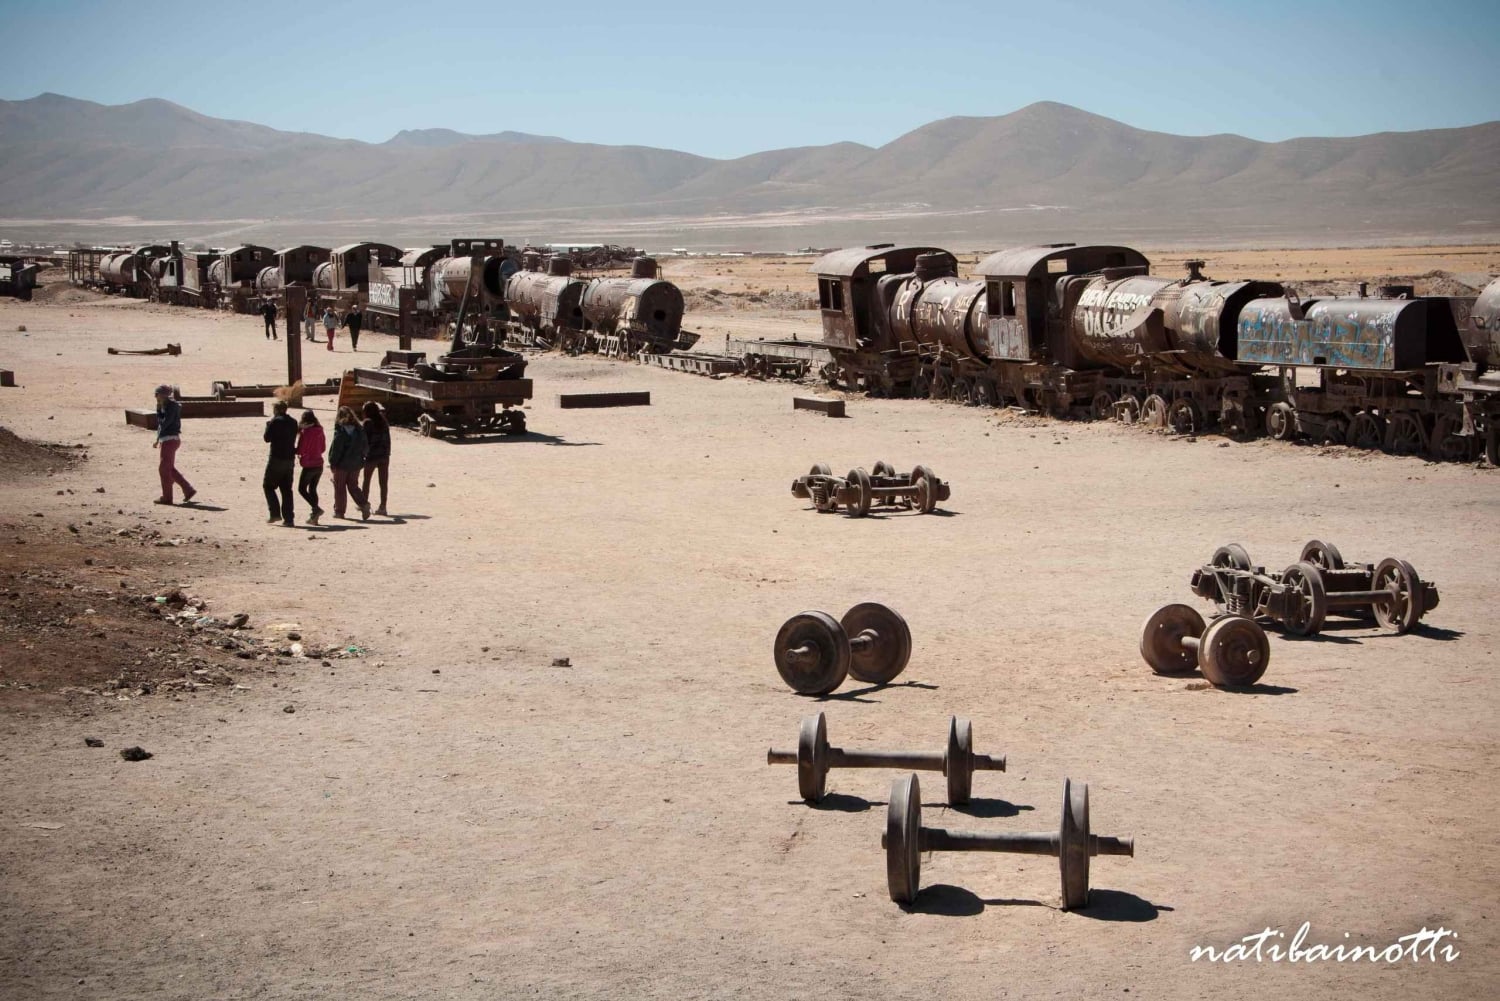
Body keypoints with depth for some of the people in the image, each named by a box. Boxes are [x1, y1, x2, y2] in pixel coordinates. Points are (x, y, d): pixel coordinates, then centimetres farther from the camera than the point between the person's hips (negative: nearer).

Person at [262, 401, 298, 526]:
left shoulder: (275, 421, -12)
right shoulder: (293, 422, 8)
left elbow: (267, 438, -8)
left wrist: (268, 425, 5)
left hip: (276, 459, -6)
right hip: (290, 459, 6)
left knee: (268, 485, 8)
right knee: (286, 489, 8)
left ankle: (275, 513, -3)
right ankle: (288, 518, 4)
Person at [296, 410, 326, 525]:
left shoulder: (305, 432, -15)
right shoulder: (319, 431, 4)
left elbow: (300, 450, -14)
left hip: (309, 465, -6)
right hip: (319, 464, 6)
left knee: (302, 489, 5)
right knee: (312, 489, 14)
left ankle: (316, 508, -13)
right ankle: (314, 517, 10)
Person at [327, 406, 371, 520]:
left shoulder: (340, 431, -16)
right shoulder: (359, 430, 2)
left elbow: (335, 449, -16)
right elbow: (364, 447, 7)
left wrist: (332, 462, -6)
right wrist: (360, 458, 16)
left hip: (342, 464, -5)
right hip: (356, 464, 5)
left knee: (339, 488, 8)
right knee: (353, 486, 15)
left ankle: (339, 511, 12)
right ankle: (364, 504, -5)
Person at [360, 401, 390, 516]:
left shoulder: (367, 422, -10)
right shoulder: (383, 421, 5)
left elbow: (365, 439, -12)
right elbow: (387, 439, 8)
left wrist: (363, 453, -4)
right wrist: (387, 452, 14)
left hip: (371, 455, -4)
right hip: (384, 455, 4)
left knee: (366, 480, 14)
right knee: (383, 482, 4)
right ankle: (382, 506, 2)